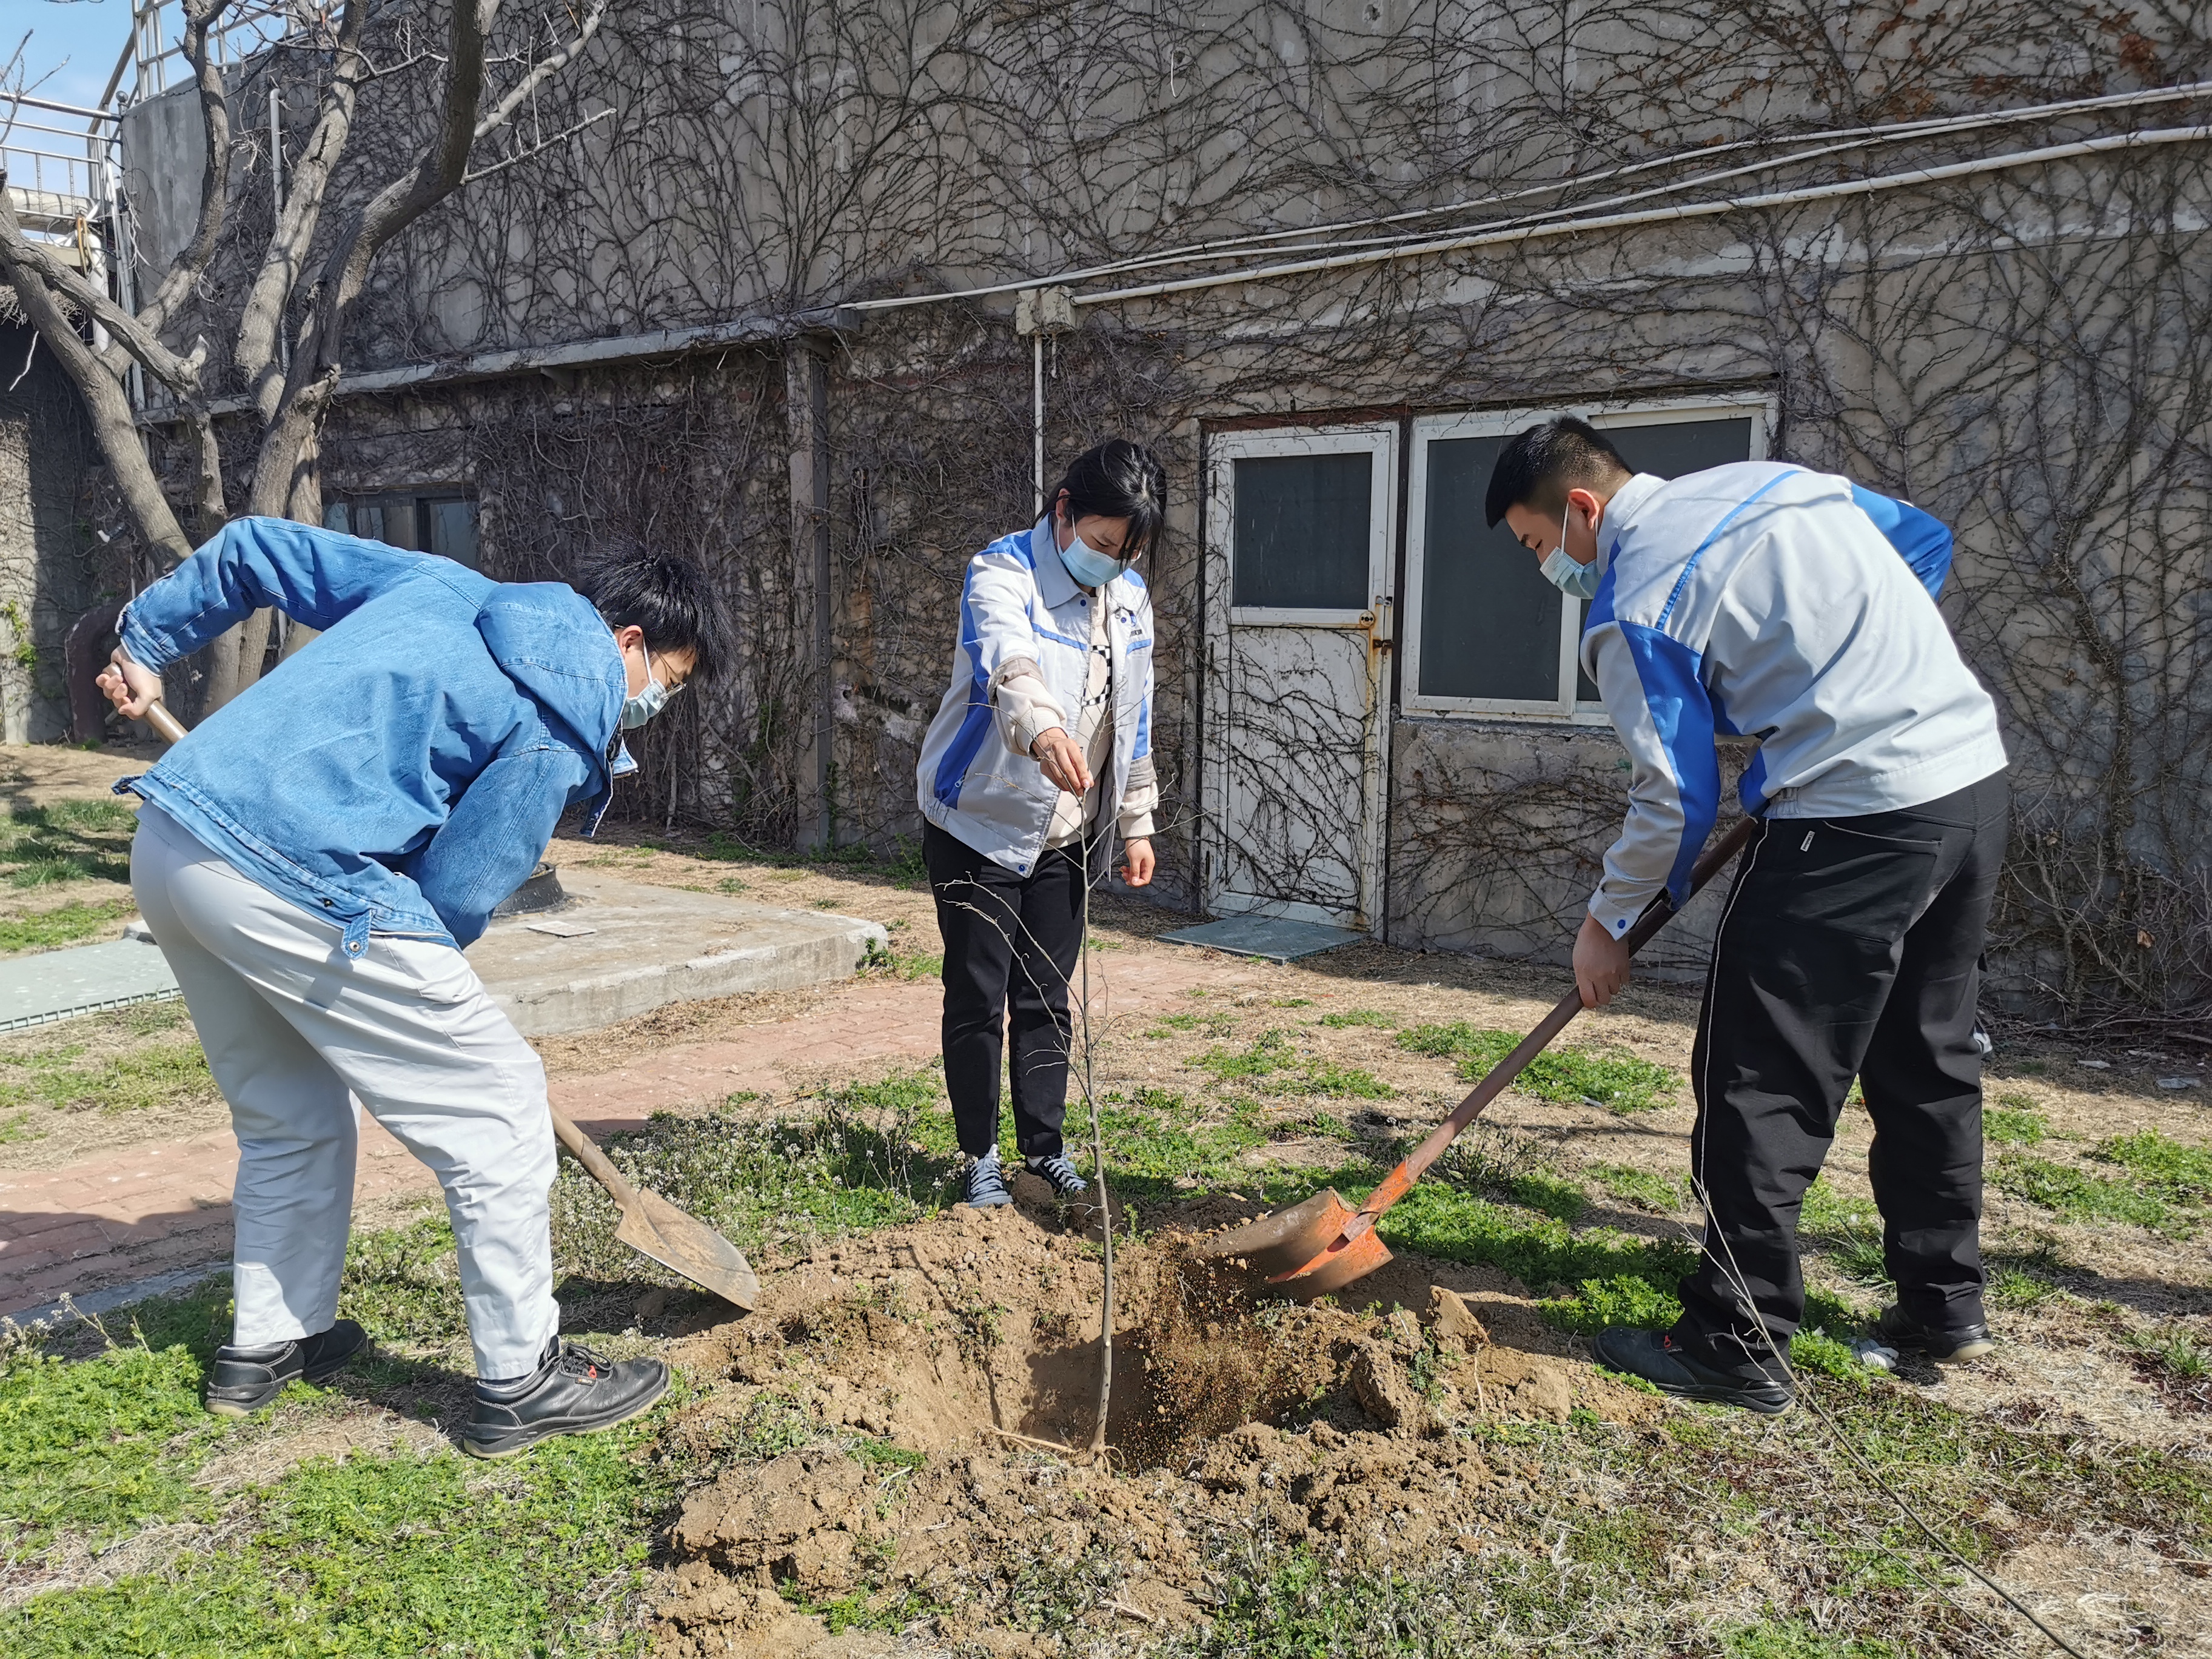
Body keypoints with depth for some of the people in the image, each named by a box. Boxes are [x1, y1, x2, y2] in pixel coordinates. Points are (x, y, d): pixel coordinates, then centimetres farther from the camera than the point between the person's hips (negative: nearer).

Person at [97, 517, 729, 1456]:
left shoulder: (445, 586, 18)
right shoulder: (560, 724, -7)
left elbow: (254, 549, 24)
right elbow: (456, 895, -6)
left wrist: (146, 644, 33)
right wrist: (409, 980, 12)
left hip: (167, 845, 10)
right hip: (292, 885, -9)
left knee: (291, 1119, 26)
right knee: (496, 1109, 2)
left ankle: (266, 1345, 39)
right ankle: (522, 1381, 12)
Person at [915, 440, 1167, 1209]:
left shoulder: (1130, 597, 4)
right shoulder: (1002, 573, -17)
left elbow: (1135, 719, 13)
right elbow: (1007, 661, -41)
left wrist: (1136, 821, 13)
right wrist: (1042, 731, -60)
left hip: (1067, 836, 5)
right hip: (980, 826, -5)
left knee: (1047, 998, 12)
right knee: (978, 1000, 2)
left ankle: (1045, 1147, 26)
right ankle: (980, 1155, 18)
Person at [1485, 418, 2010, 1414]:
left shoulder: (1633, 608, -9)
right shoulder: (1776, 480, 14)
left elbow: (1676, 795, -9)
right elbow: (1926, 540, 23)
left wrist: (1608, 921, 4)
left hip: (1853, 820, -9)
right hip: (1975, 775, 9)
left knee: (1760, 1081, 0)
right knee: (1927, 1060, 20)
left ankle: (1740, 1346, 7)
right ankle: (1943, 1306, 33)